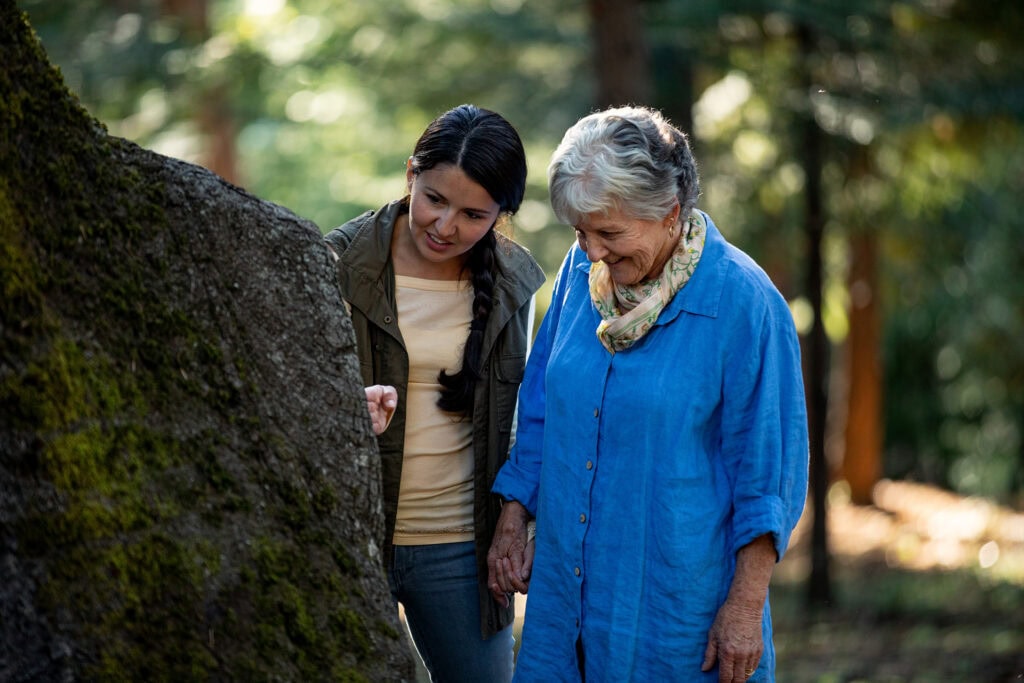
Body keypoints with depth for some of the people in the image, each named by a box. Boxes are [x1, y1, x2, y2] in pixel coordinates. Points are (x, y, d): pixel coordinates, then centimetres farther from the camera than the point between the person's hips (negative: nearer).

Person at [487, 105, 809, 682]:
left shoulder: (744, 303, -14)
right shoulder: (582, 272, 3)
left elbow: (768, 467, -11)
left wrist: (746, 606, -11)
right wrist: (512, 520, 11)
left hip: (681, 600, -5)